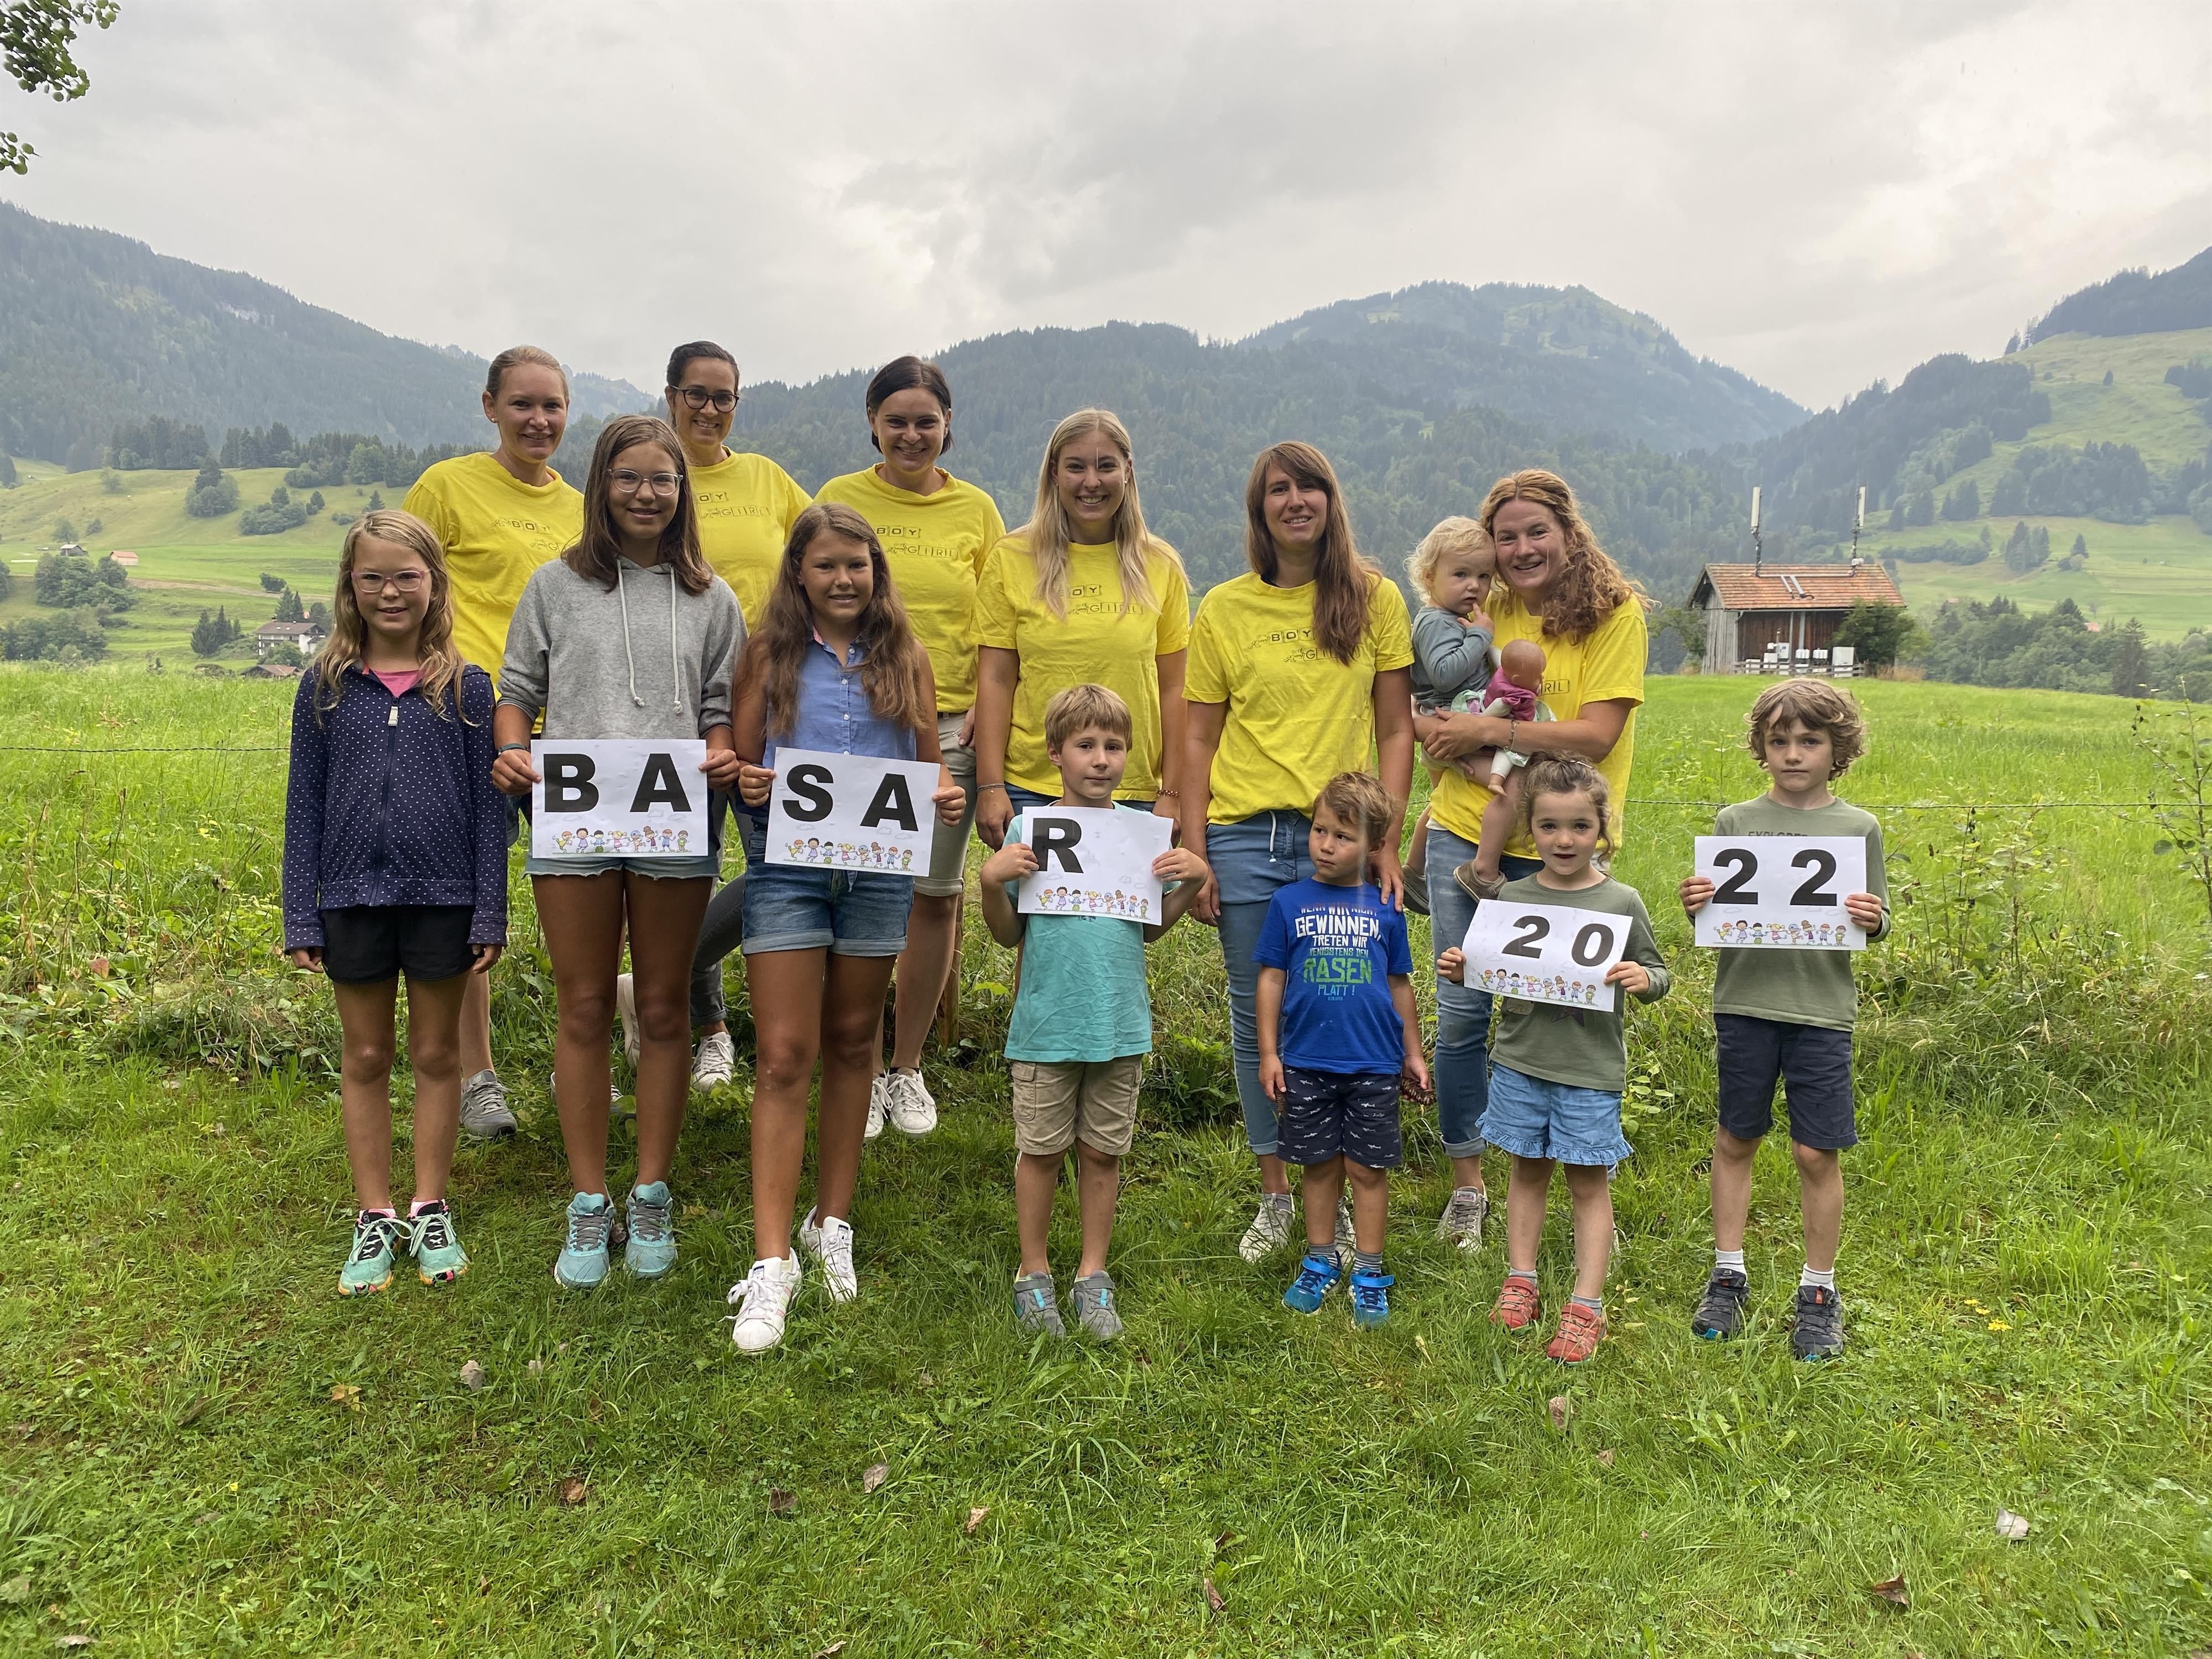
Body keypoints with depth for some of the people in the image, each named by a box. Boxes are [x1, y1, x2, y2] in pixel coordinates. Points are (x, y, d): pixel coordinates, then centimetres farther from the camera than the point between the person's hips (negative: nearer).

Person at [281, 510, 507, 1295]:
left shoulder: (465, 686, -1)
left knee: (436, 1055, 10)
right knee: (365, 1059, 11)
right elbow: (304, 805, 5)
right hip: (355, 898, 1)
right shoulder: (326, 687, 2)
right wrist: (300, 916, 2)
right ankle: (374, 1218, 24)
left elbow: (487, 804, 0)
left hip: (442, 897, -1)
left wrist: (490, 913, -4)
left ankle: (429, 1212, 24)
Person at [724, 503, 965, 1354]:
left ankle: (831, 1222, 27)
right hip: (786, 869, -2)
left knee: (852, 1045, 13)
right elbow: (741, 763, 6)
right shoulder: (769, 655, 4)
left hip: (879, 870, 2)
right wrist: (747, 784, -16)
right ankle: (771, 1261, -1)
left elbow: (932, 768, 11)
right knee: (783, 1057, -5)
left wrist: (948, 798, -10)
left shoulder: (905, 659, 8)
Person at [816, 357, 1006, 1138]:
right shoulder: (839, 499, 5)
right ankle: (865, 1069, 15)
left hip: (949, 726, 2)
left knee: (936, 894, 5)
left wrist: (987, 706, -3)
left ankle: (907, 1067, 21)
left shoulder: (976, 509, 8)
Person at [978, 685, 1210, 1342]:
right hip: (1046, 1023, -2)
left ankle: (1093, 1276, 27)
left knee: (1103, 1151, 12)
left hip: (1121, 1022, 2)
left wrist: (1193, 880, -4)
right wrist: (992, 881, -17)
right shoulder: (1029, 828, -4)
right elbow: (1008, 933, 0)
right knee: (1040, 1150, 9)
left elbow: (1152, 927, 10)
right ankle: (1034, 1275, 26)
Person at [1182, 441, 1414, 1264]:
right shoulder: (1224, 609, 6)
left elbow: (1396, 730, 5)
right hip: (1246, 839, 1)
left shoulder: (1374, 599, 5)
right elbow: (1201, 741, 6)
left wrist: (1385, 842, -3)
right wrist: (1194, 853, 0)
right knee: (1256, 1019, 8)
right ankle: (1274, 1196, 24)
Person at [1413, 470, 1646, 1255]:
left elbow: (1597, 735, -12)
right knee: (1461, 1013, 6)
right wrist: (1434, 728, -7)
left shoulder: (1615, 615, -3)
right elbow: (1428, 704, 16)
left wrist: (1489, 731, -15)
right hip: (1465, 831, 4)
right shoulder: (1487, 614, 9)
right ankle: (1466, 1186, 22)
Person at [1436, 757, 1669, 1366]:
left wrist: (1642, 980, -20)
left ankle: (1586, 1306, 13)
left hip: (1591, 1069, -2)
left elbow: (1657, 972, 2)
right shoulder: (1511, 898, 0)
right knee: (1528, 1171, 14)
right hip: (1521, 1062, 2)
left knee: (1589, 1182, 6)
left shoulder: (1622, 902, -5)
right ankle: (1520, 1282, 27)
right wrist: (1459, 971, -10)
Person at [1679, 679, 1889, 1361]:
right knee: (1735, 1139, 10)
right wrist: (1697, 906, -15)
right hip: (1745, 1003, 1)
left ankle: (1819, 1292, 20)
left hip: (1822, 1009, -1)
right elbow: (1715, 919, 6)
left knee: (1818, 1153, 3)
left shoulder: (1859, 828, 4)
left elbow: (1876, 923, 6)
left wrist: (1874, 920, -15)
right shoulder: (1736, 820, 4)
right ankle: (1728, 1274, 25)